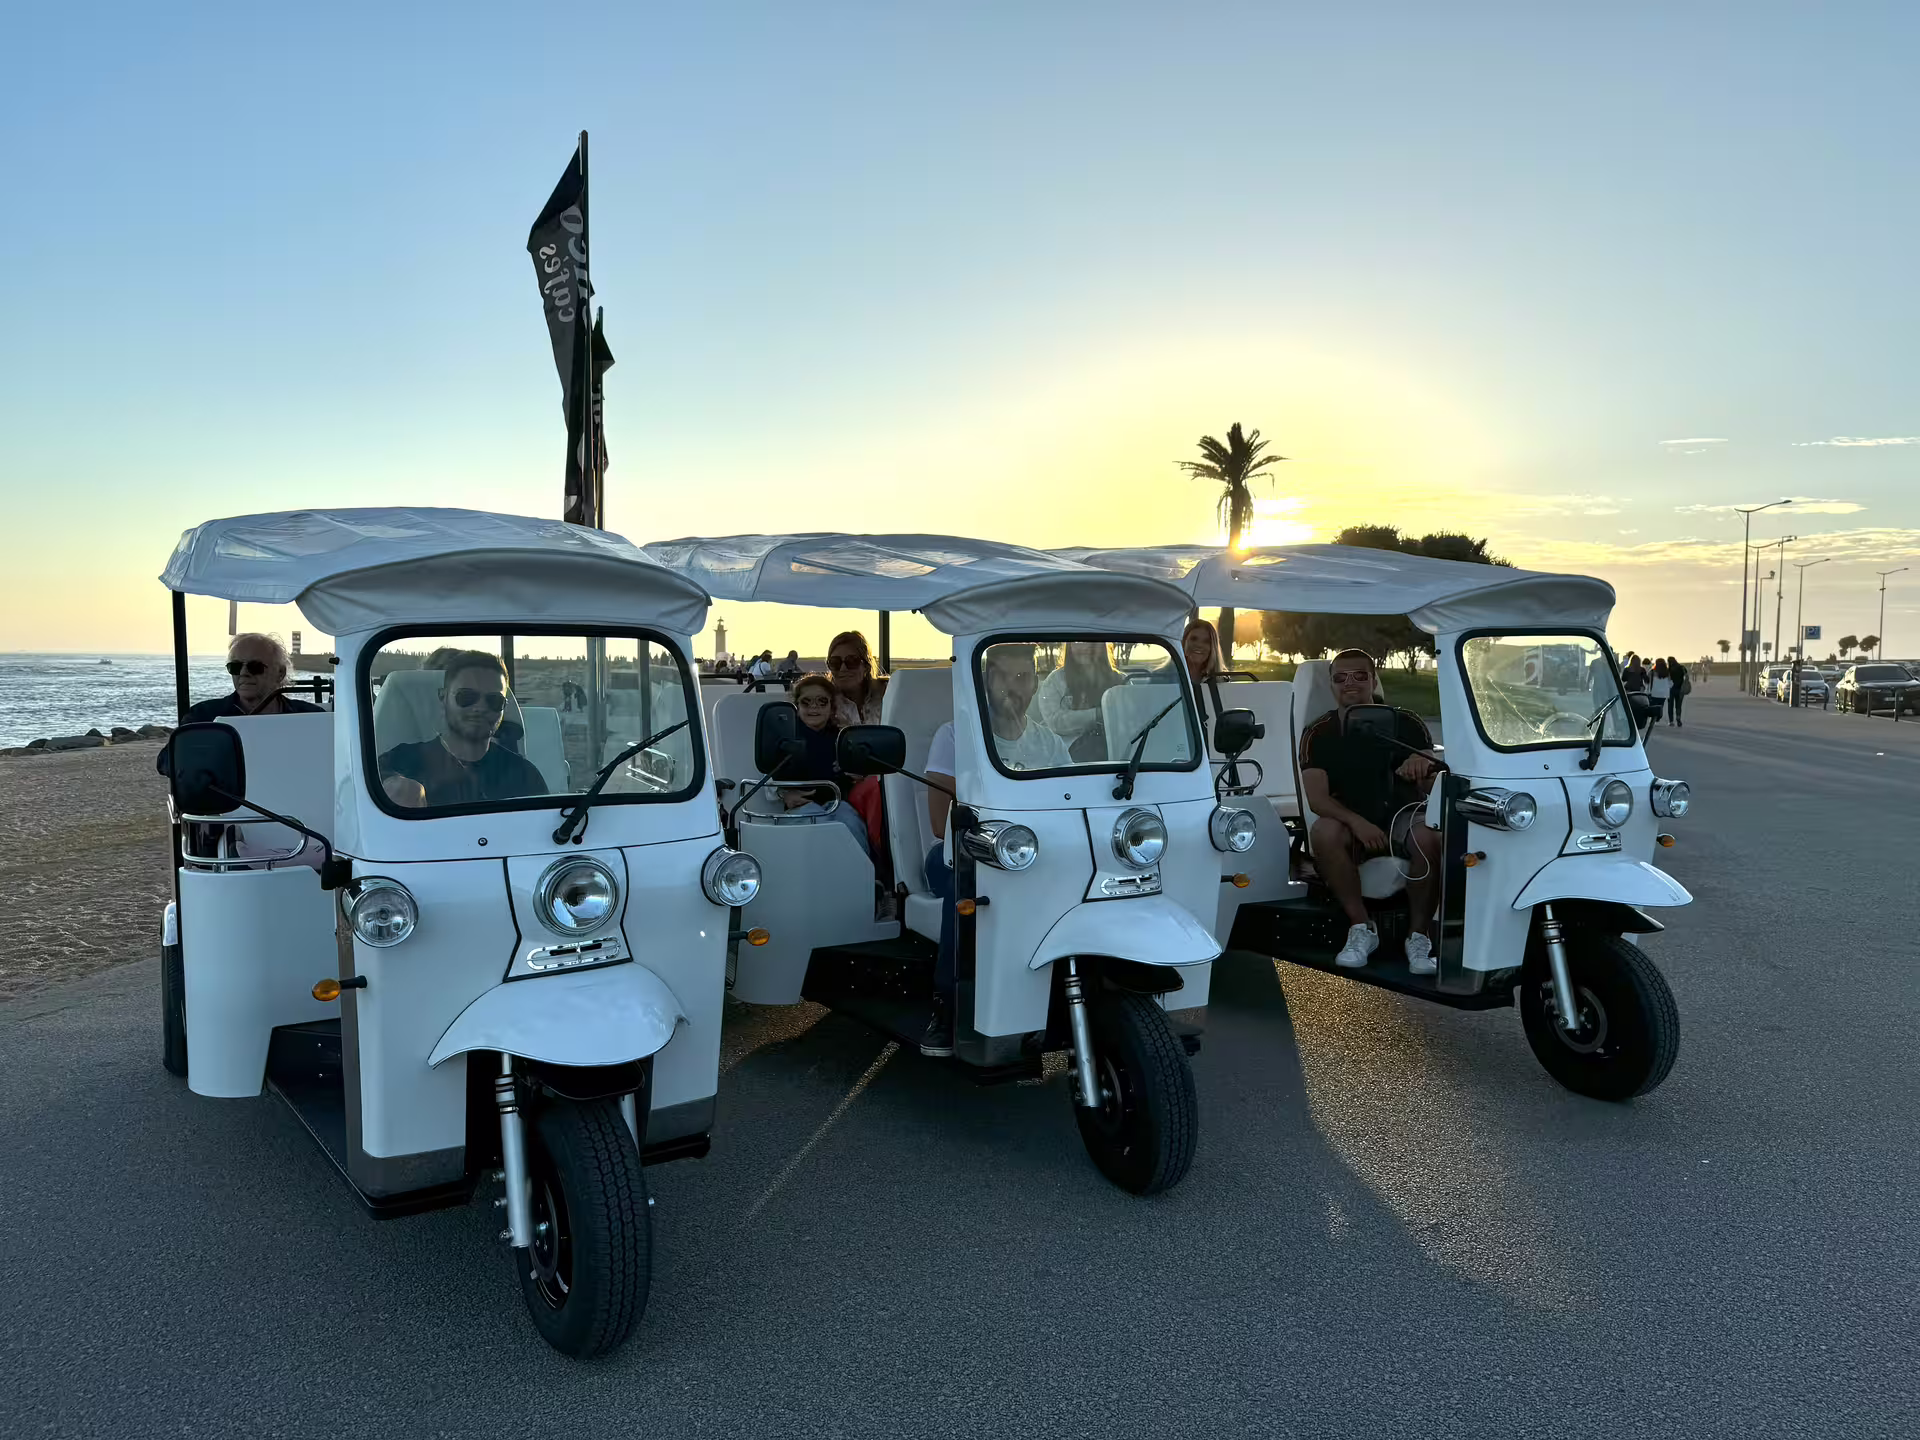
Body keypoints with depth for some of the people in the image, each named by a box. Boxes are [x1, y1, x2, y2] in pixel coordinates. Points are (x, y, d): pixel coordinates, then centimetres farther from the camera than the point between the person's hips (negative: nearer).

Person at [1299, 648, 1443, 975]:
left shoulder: (1404, 723, 0)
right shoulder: (1317, 734, -1)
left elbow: (1436, 785, -6)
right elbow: (1317, 798, -12)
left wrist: (1422, 764, -32)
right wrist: (1356, 822, -31)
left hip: (1402, 816, 0)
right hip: (1349, 821, 0)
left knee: (1430, 837, -34)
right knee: (1325, 833, -34)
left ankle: (1419, 935, -18)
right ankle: (1361, 927, -20)